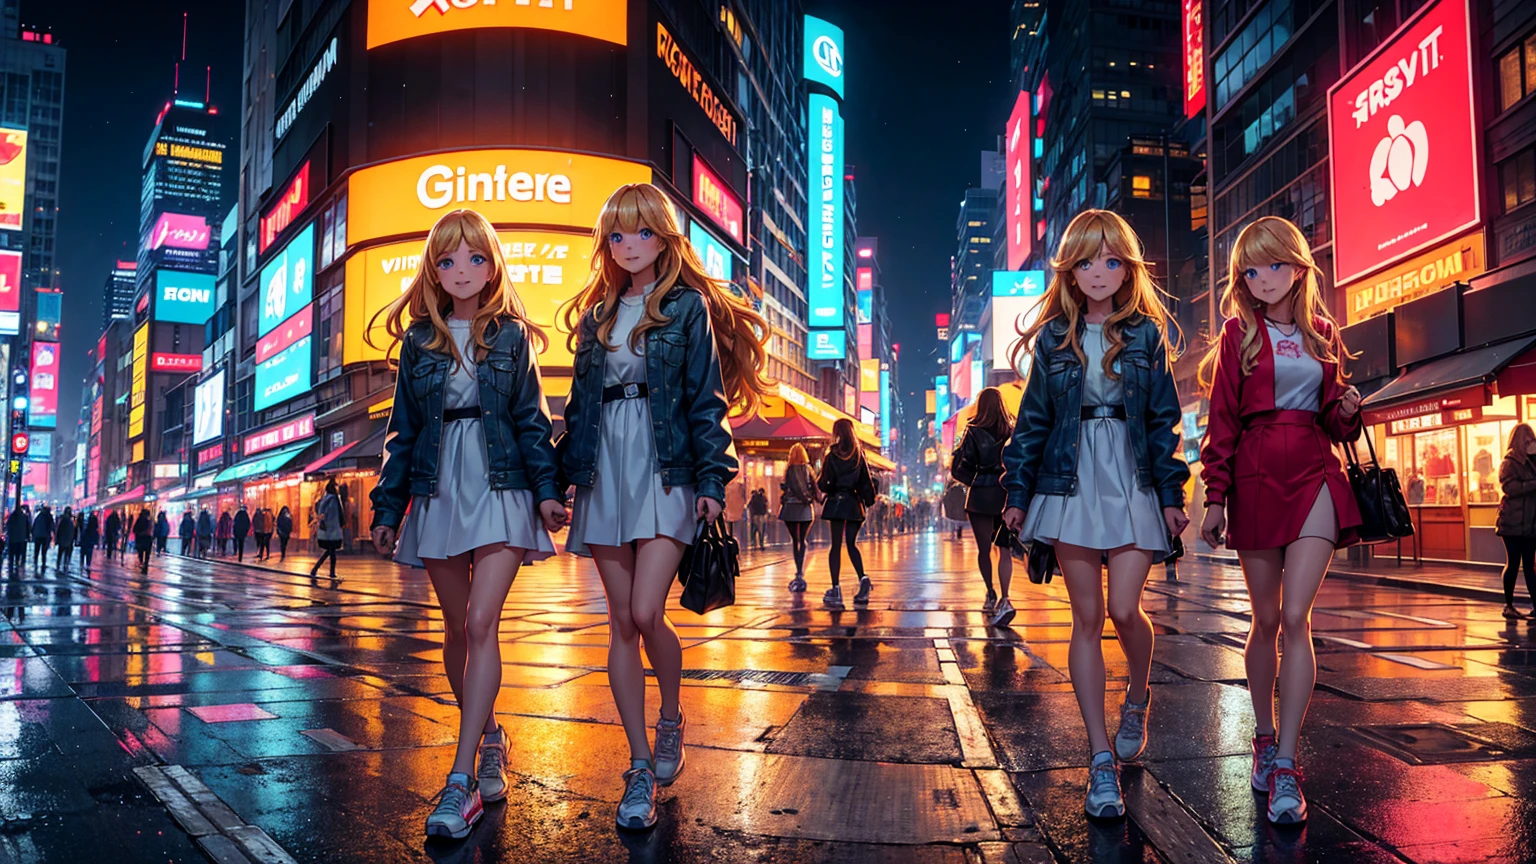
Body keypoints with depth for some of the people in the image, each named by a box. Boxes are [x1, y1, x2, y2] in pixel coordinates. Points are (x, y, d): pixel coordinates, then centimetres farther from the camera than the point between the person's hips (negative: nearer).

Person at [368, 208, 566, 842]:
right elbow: (403, 430, 10)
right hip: (438, 492, 3)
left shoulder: (511, 336, 4)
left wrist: (547, 489, -7)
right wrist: (386, 506, 8)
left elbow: (532, 420, 3)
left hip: (501, 488, -3)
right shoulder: (418, 340, 9)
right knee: (458, 630, 8)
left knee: (481, 624, -13)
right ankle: (488, 741, 27)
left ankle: (461, 778, -12)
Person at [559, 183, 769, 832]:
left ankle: (672, 722, 15)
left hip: (665, 472, -4)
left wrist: (712, 478, -10)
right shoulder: (596, 314, 17)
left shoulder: (689, 306, 3)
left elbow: (706, 399, -2)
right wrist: (566, 480, 11)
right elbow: (580, 403, 17)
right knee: (622, 622, 4)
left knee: (646, 614, -16)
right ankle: (640, 767, 12)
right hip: (606, 474, 5)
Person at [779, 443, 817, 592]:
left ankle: (799, 574, -1)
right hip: (806, 509, 2)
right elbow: (814, 491, 2)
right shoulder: (809, 469, 4)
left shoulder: (788, 470, -2)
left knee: (795, 541, 4)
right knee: (802, 541, 8)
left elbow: (782, 490, -5)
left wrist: (779, 508, 1)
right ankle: (800, 573, -2)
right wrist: (814, 509, 9)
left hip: (790, 508, -2)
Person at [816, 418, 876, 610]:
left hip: (836, 502, -3)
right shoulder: (860, 455, 3)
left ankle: (835, 590, -5)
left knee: (836, 545, 1)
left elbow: (824, 483, -9)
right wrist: (869, 501, 9)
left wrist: (818, 483, 12)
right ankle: (863, 579, -8)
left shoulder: (832, 456, -7)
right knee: (852, 544, 14)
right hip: (854, 504, 3)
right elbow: (867, 481, 2)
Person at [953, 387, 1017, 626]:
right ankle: (1004, 600, -12)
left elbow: (958, 467, -8)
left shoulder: (974, 432, -5)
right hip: (1007, 496, 2)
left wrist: (974, 480, 8)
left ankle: (991, 596, 15)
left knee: (984, 550, 11)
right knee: (1004, 550, 2)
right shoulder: (1013, 431, 2)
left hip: (981, 496, -2)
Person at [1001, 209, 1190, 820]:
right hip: (1071, 482, 1)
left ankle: (1137, 700, 24)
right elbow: (1033, 421, 7)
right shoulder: (1053, 338, 6)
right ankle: (1102, 760, 9)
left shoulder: (1147, 334, 5)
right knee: (1086, 617, 2)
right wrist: (1017, 493, 3)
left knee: (1124, 609, -11)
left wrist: (1172, 493, -1)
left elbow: (1164, 419, 5)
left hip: (1133, 482, -1)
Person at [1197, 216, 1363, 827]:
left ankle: (1285, 768, -8)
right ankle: (1265, 741, 24)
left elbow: (1331, 418, 19)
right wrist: (1215, 497, -4)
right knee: (1266, 620, 5)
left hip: (1314, 476, 1)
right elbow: (1221, 421, 2)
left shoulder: (1322, 331, 12)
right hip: (1255, 477, -1)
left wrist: (1347, 411, -5)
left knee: (1295, 616, -11)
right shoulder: (1238, 333, 5)